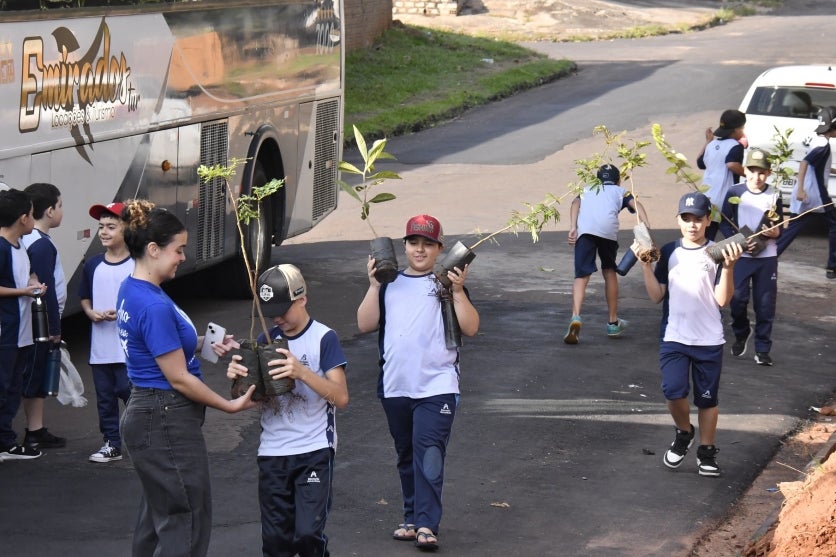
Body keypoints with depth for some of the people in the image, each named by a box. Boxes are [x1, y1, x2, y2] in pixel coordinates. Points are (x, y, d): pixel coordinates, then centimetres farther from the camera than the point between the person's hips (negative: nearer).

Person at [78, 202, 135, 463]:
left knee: (129, 391, -5)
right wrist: (91, 312, -3)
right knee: (105, 396, 10)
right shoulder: (93, 265, 7)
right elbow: (84, 298, 18)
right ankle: (111, 444, 19)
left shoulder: (137, 265, -8)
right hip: (100, 346, 5)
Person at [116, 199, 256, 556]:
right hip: (168, 423, -10)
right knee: (186, 524, -2)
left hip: (145, 416, 10)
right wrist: (231, 405, -8)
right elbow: (179, 379, -19)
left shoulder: (132, 291, 6)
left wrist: (204, 342, 4)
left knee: (156, 519, 16)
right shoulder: (155, 306, -23)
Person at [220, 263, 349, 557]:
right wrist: (237, 375, -12)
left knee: (308, 533, -13)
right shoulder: (267, 340, 9)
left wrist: (302, 372, -26)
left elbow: (341, 398, -12)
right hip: (272, 453, 4)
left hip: (314, 452, -4)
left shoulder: (324, 338, -4)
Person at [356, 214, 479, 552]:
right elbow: (365, 324, 2)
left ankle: (427, 525, -17)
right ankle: (412, 519, 23)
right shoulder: (390, 283, 11)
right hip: (395, 387, 4)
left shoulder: (446, 283, 4)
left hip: (437, 386, -4)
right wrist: (374, 285, -6)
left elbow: (470, 328, -5)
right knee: (406, 457, 13)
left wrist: (457, 292, -16)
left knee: (429, 454, -14)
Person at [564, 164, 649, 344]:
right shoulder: (620, 191, 33)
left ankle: (576, 317, -30)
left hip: (584, 228, 0)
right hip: (608, 228, 0)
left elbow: (576, 203, 16)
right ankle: (612, 323, 28)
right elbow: (635, 204, 12)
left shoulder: (587, 190, 38)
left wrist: (573, 227, 4)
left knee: (582, 275, -6)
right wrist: (646, 228, -3)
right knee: (609, 271, 21)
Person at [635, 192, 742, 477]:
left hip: (709, 341, -1)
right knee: (674, 391, -15)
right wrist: (646, 265, -8)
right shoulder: (669, 252, 4)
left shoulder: (718, 253, -2)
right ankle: (684, 433, 14)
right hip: (673, 338, 1)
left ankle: (706, 451, 23)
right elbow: (657, 296, 3)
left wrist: (728, 267, -22)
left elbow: (722, 299, -9)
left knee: (707, 398, 7)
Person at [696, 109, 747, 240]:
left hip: (706, 201, 7)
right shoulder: (735, 146, -11)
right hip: (725, 204, -7)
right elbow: (732, 164, -29)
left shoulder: (712, 144, 11)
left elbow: (700, 163, 26)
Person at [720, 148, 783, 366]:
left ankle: (762, 349, 11)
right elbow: (724, 224, -1)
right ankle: (741, 335, 26)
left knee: (765, 304, 1)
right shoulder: (734, 193, -5)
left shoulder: (774, 196, -1)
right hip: (740, 256, -1)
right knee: (738, 299, -2)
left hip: (767, 258, 1)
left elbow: (780, 228, 6)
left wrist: (774, 232, -17)